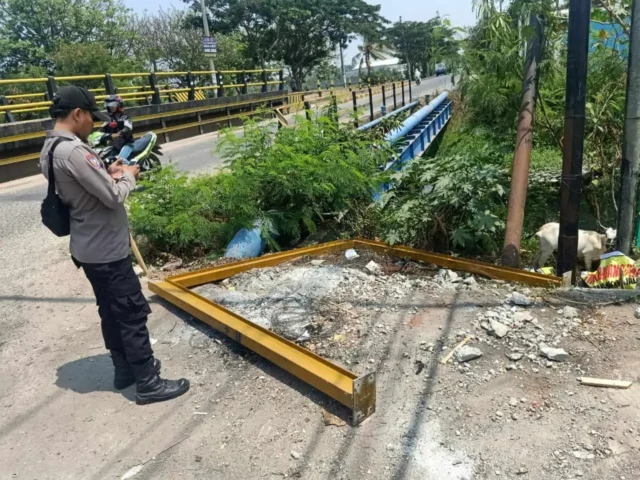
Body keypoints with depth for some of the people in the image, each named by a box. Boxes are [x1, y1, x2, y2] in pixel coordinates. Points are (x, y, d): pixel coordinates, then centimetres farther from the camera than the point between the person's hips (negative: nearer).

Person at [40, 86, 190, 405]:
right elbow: (114, 197, -23)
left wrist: (107, 174, 4)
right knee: (132, 314, -2)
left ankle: (125, 369, 33)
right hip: (106, 251, -10)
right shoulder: (72, 151, -24)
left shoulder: (51, 148, 9)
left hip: (90, 248, 10)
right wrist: (128, 176, -5)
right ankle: (148, 383, 8)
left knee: (111, 312, 19)